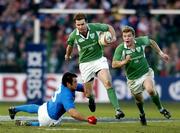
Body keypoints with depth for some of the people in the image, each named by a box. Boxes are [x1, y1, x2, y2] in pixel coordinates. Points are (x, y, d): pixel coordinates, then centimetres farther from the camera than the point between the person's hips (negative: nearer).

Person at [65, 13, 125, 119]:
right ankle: (91, 98, 46)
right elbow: (70, 44, 14)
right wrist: (68, 55, 32)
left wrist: (113, 37, -11)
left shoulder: (95, 27, -13)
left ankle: (117, 109, -29)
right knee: (88, 94, 6)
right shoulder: (73, 36, -11)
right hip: (85, 63, 1)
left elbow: (109, 27, 6)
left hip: (99, 59, -1)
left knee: (108, 82, -24)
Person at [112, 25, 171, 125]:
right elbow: (114, 64, -19)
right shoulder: (120, 49, -16)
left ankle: (161, 109, -3)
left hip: (146, 72, 0)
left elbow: (151, 42, 13)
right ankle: (142, 114, 46)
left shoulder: (141, 41, -10)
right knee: (138, 99, 13)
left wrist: (160, 53, 11)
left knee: (150, 90, -27)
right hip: (133, 78, 0)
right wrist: (124, 62, -37)